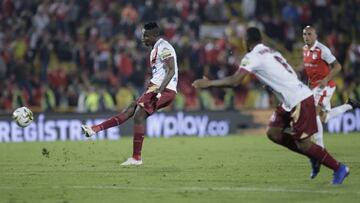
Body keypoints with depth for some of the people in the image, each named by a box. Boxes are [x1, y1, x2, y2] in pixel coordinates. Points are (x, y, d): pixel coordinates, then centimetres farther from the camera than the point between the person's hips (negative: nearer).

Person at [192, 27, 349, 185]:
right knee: (273, 133, 9)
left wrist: (209, 83, -7)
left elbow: (234, 81, -18)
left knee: (303, 144, -4)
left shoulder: (253, 56, -11)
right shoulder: (270, 52, 16)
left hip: (300, 100, -9)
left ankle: (339, 169, 5)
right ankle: (315, 156, 14)